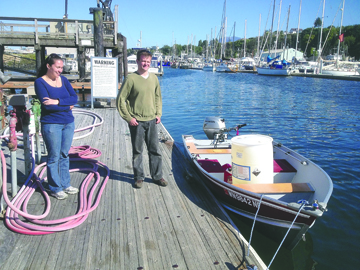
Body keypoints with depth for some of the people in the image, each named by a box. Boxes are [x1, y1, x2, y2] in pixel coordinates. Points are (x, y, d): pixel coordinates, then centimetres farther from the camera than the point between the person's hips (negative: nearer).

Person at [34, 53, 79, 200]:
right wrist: (67, 105, -9)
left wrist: (58, 102, -17)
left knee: (64, 155, 13)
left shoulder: (63, 79, 8)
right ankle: (55, 188, 16)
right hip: (51, 124, -5)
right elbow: (47, 105, -17)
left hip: (68, 123, 5)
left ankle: (65, 184, 25)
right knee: (54, 157, 3)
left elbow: (74, 98, -3)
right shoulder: (40, 82, -6)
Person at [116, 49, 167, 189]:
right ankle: (139, 177, 22)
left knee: (155, 150, 9)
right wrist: (128, 118, -10)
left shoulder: (154, 78, 7)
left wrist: (158, 114, 8)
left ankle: (157, 176, 23)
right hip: (137, 122, -4)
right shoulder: (131, 79, -8)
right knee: (137, 151, 8)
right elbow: (120, 100, -6)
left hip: (151, 120, 4)